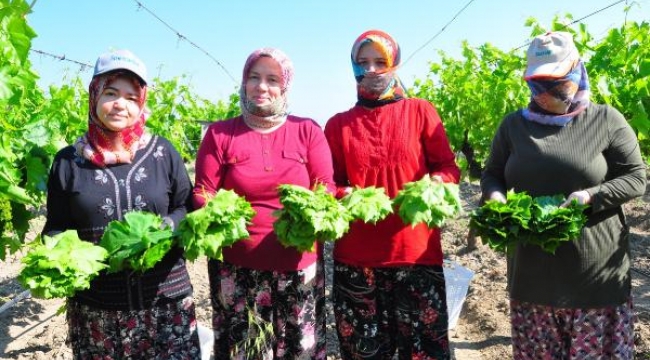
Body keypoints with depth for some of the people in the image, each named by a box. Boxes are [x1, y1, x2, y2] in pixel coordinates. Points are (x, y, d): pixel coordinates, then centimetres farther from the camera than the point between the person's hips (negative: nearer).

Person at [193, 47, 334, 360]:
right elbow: (203, 194, 2)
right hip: (236, 268, 0)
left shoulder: (308, 131, 4)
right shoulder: (220, 134, 3)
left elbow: (325, 189, 3)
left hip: (298, 266, 1)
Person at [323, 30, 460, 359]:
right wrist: (346, 196, -11)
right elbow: (329, 185, 10)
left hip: (416, 251, -1)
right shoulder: (338, 124, 10)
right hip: (355, 256, 2)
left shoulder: (421, 112, 7)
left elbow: (448, 167, 5)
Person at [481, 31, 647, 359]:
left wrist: (591, 196, -18)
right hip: (532, 272, 3)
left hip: (597, 273, -2)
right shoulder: (514, 124, 8)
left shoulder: (606, 120, 0)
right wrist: (495, 196, -10)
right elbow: (491, 174, 13)